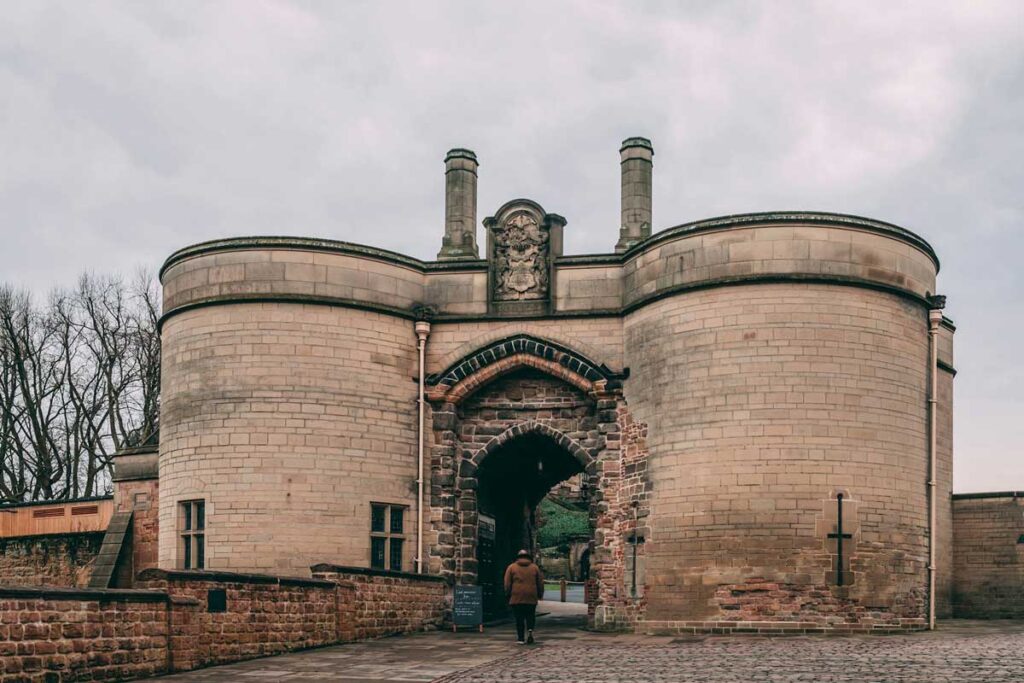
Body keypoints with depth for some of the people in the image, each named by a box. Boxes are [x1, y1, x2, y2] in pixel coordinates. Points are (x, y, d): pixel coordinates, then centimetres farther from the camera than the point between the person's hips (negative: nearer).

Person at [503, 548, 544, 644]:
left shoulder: (511, 567, 5)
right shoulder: (535, 567, 9)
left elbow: (507, 584, 2)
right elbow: (540, 583, 11)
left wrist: (508, 595, 11)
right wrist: (540, 595, 22)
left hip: (516, 598, -1)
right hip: (531, 598, 1)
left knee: (519, 618, 4)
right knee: (530, 616, 11)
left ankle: (520, 638, 2)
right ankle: (530, 630, -13)